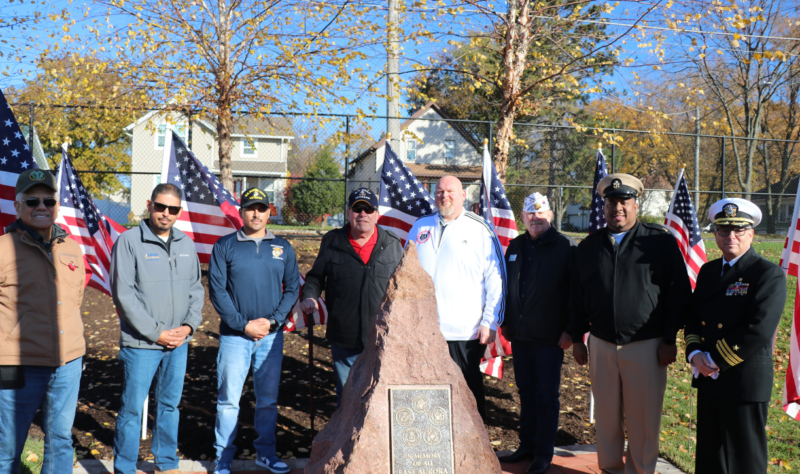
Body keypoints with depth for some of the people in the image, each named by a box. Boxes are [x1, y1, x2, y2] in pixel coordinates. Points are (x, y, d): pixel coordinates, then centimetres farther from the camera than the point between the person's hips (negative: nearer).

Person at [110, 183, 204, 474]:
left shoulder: (186, 244, 8)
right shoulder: (129, 242, -8)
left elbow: (196, 288, 12)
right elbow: (123, 294, -12)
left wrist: (189, 325, -3)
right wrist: (155, 333, -13)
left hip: (179, 343, 5)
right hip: (140, 344, -5)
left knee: (170, 405, 16)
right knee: (132, 408, 2)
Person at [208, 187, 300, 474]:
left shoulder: (283, 248, 8)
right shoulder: (225, 246, 0)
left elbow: (292, 289, 6)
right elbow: (217, 290, -4)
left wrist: (272, 321, -8)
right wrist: (243, 324, -12)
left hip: (271, 336, 2)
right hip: (234, 335, -2)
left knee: (268, 399, 10)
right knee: (229, 399, 2)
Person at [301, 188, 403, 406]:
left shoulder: (392, 244, 6)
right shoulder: (332, 242, 4)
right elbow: (315, 277, 14)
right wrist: (309, 296, -5)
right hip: (344, 340, 0)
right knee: (345, 398, 11)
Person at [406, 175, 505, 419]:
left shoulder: (480, 230, 2)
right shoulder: (420, 227, 12)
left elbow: (496, 279, 0)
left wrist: (490, 322, -5)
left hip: (466, 332, -3)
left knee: (469, 391, 7)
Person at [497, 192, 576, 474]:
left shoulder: (565, 247, -5)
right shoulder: (515, 247, 10)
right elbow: (505, 286, 17)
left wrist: (570, 330, -10)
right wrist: (505, 322, 15)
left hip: (550, 335, -5)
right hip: (520, 334, 5)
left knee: (546, 395, 4)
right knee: (526, 392, 14)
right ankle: (527, 446, 27)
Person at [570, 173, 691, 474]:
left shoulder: (661, 242, -2)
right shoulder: (589, 246, 9)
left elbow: (678, 293, -2)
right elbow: (577, 296, 12)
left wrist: (669, 339, -5)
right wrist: (577, 338, 10)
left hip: (646, 346, -3)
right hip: (601, 345, 3)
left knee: (643, 420, 4)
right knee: (606, 417, 11)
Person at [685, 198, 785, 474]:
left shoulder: (769, 274, -12)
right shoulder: (708, 270, 11)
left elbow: (758, 331, -21)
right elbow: (692, 316, 11)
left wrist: (715, 360, -16)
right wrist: (695, 354, -7)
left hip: (745, 382, -6)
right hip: (709, 380, 7)